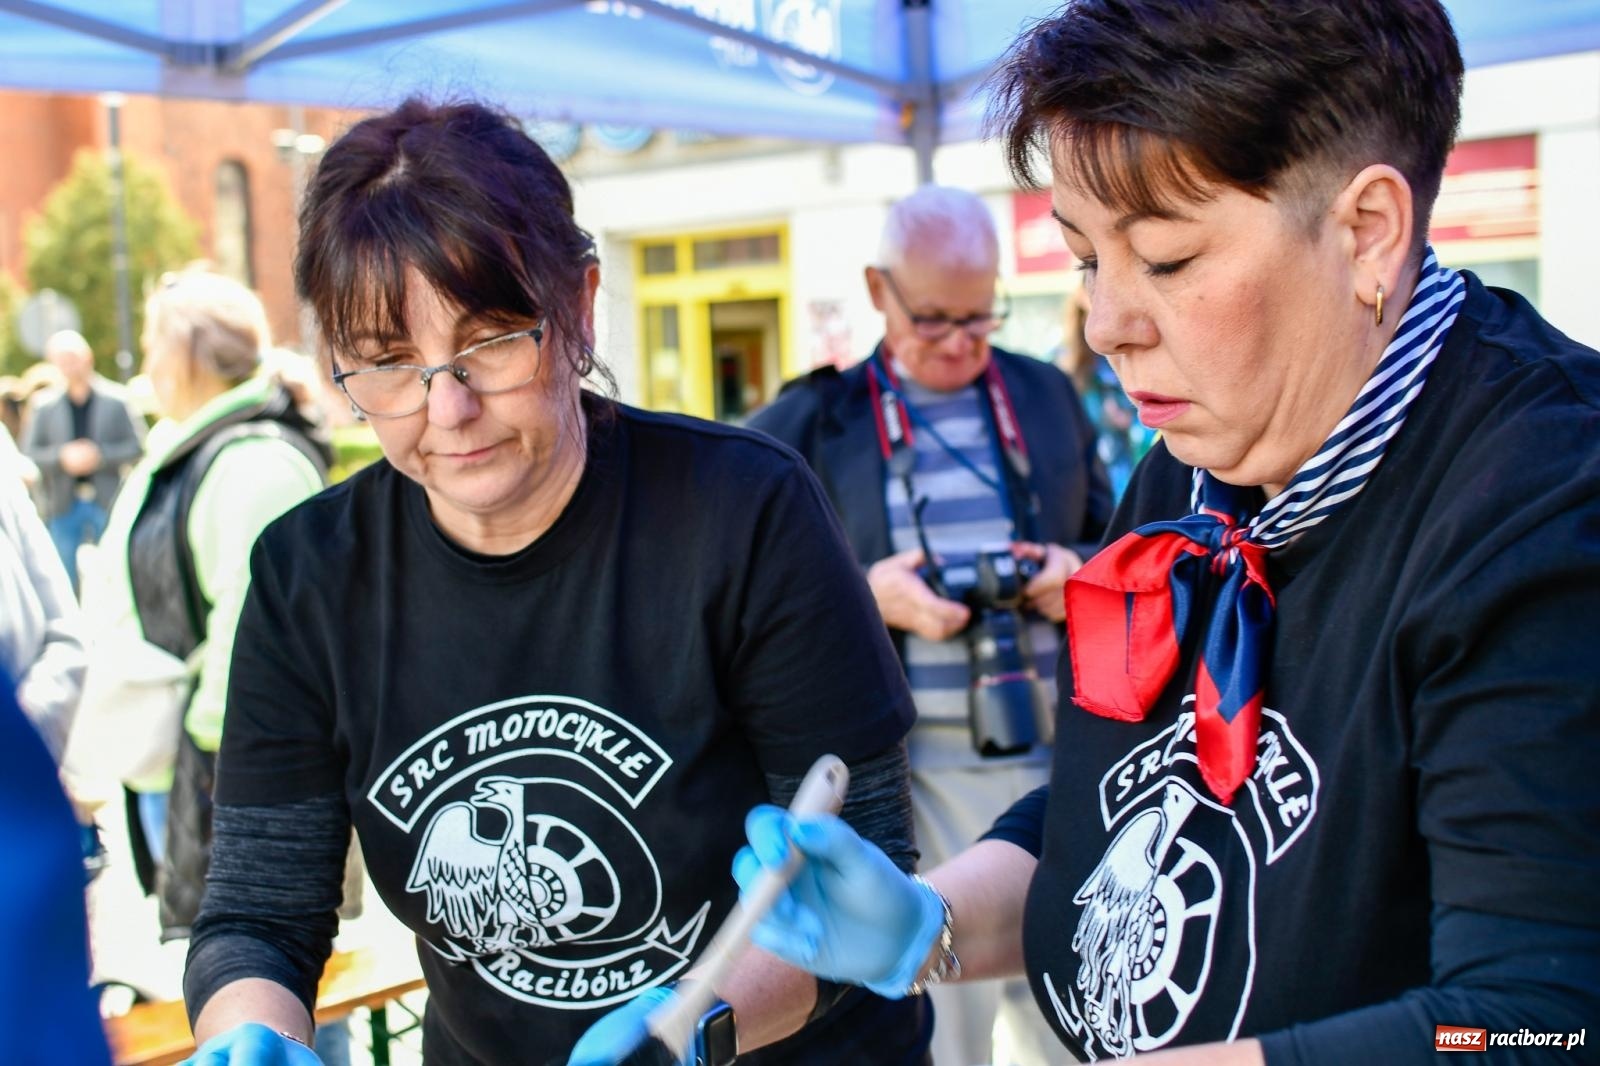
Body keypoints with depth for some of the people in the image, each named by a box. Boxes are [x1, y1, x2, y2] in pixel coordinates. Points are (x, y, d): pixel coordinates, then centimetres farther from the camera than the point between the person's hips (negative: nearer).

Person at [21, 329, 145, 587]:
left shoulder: (116, 400, 0)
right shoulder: (44, 406, 5)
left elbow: (137, 445, -1)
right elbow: (28, 454, 4)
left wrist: (100, 456, -14)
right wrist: (62, 457, -13)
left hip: (108, 501, -2)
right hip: (64, 506, 2)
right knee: (64, 579, 5)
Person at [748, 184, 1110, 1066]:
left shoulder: (1048, 396, 11)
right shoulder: (816, 422, 2)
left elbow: (1115, 545, 18)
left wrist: (1077, 570, -4)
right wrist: (864, 594, -15)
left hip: (1056, 752, 3)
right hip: (909, 769, -2)